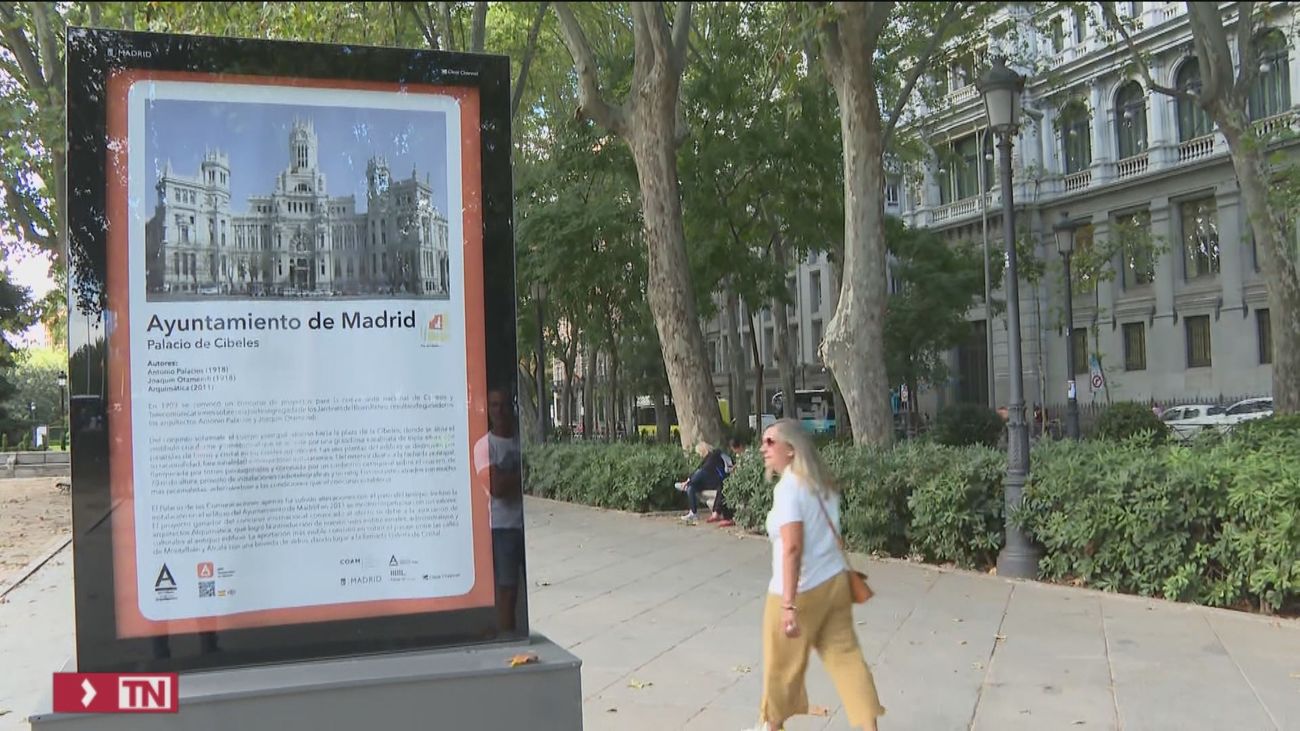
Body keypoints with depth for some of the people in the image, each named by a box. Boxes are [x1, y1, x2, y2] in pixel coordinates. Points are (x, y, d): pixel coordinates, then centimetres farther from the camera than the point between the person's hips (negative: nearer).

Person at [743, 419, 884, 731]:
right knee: (845, 656, 9)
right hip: (835, 581, 8)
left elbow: (792, 547, -27)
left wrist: (789, 604, -30)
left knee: (782, 664, 12)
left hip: (802, 591, -7)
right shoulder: (821, 483, 7)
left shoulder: (788, 487, -19)